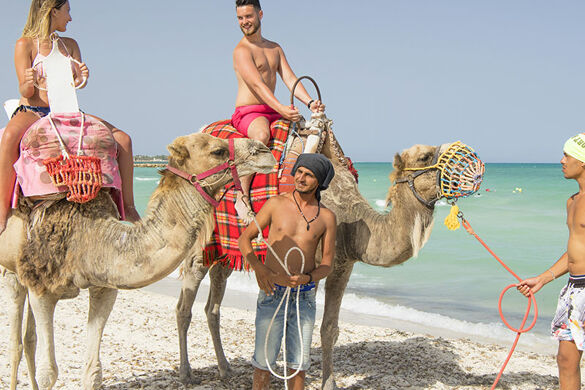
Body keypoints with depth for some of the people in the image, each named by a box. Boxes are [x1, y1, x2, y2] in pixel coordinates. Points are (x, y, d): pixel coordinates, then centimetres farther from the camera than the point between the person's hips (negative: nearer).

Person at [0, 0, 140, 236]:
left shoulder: (70, 45, 16)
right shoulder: (26, 44, 0)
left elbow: (77, 83, 5)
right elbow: (25, 91, -7)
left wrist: (82, 77, -19)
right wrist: (28, 83, -31)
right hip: (31, 112, -5)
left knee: (122, 139, -12)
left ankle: (128, 207, -5)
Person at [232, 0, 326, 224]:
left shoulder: (275, 48, 19)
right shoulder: (242, 50, -5)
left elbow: (290, 79, 9)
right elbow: (257, 84, -19)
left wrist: (310, 102, -9)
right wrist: (281, 109, -33)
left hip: (272, 112, 7)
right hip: (248, 112, -7)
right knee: (262, 134, -42)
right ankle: (242, 197, -35)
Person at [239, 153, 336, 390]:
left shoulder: (326, 217, 2)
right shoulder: (276, 204, -2)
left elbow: (327, 265, 4)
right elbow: (244, 239, 3)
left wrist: (307, 278, -17)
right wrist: (258, 267, -14)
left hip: (305, 296, 2)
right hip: (272, 293, -2)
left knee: (299, 362, 8)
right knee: (264, 359, 2)